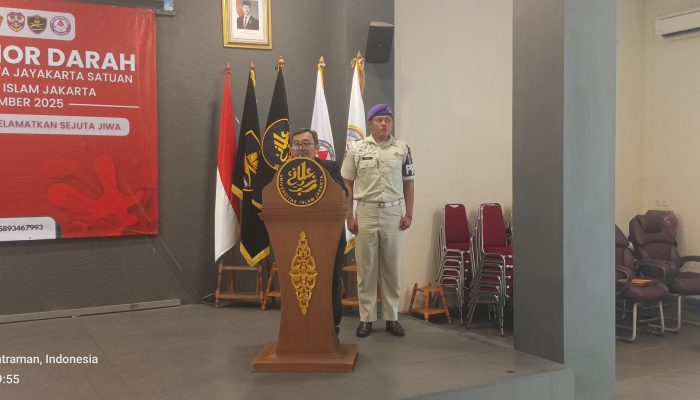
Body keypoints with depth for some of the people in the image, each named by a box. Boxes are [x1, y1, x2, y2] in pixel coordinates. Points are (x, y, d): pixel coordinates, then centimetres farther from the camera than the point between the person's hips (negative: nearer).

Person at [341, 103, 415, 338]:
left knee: (392, 268, 6)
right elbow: (347, 184, 2)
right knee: (366, 268, 4)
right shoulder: (356, 148, -1)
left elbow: (408, 182, 7)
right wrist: (349, 216, -3)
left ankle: (391, 317, 16)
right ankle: (366, 318, 13)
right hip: (365, 212, -1)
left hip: (392, 213, 1)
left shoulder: (402, 148, 4)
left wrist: (409, 214, 1)